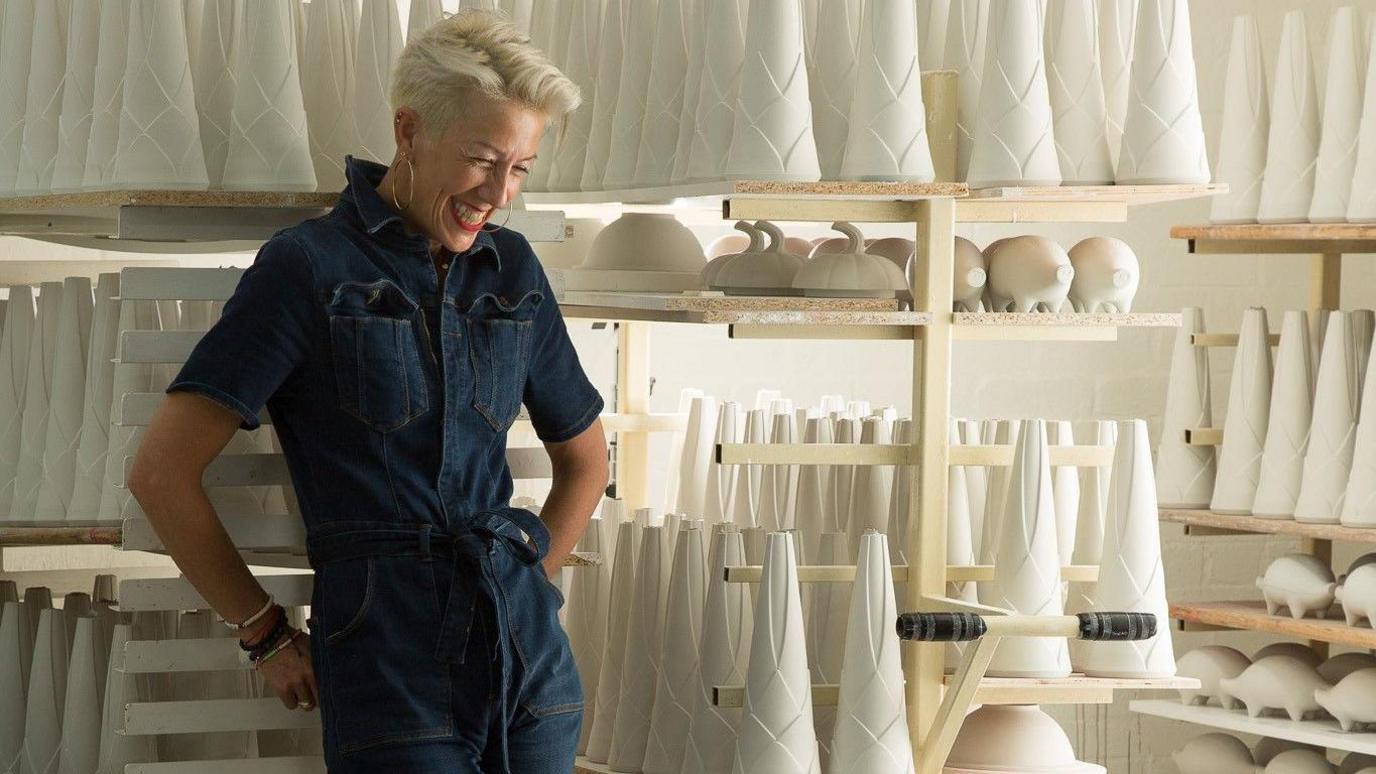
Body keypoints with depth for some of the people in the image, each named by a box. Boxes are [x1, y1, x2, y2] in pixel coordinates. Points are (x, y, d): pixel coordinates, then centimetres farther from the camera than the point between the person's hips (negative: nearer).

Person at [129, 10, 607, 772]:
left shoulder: (511, 271, 12)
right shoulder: (308, 268, -2)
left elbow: (584, 456, 26)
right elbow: (160, 472, -5)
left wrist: (522, 590, 15)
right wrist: (266, 635, -1)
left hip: (528, 656, 5)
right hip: (392, 673, -5)